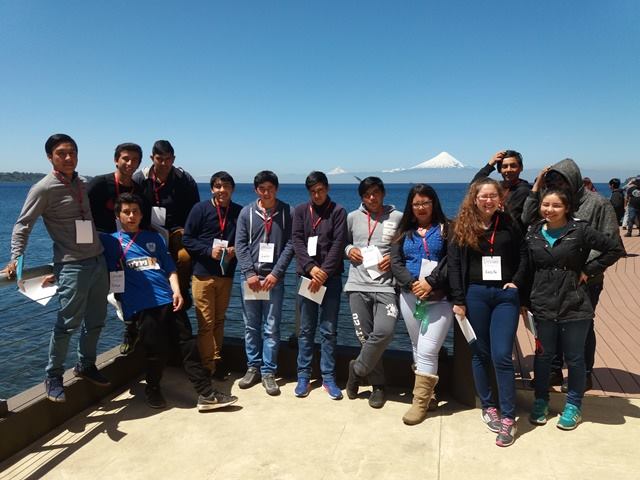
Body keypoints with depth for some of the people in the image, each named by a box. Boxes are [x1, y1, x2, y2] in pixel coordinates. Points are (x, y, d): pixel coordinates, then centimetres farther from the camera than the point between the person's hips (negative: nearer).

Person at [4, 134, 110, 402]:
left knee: (96, 321, 14)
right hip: (72, 266, -6)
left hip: (98, 261, 7)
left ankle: (85, 366, 34)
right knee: (68, 323, -3)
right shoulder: (43, 189, -8)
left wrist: (108, 249, 20)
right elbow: (22, 226, -6)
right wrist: (16, 258, -17)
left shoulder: (84, 184, 10)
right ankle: (53, 377, 17)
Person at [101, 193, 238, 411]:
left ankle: (206, 394, 5)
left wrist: (176, 292, 1)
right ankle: (152, 390, 24)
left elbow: (170, 268, 15)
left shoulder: (154, 238, 19)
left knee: (188, 344, 0)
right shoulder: (111, 241, 11)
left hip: (168, 300, 3)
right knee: (157, 350, -5)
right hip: (140, 305, -3)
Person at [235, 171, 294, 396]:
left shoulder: (287, 212, 1)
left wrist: (276, 273, -11)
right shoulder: (246, 212, 5)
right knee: (251, 327, 10)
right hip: (250, 278, 2)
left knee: (271, 329, 2)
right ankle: (253, 368, 24)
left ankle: (268, 372, 12)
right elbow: (240, 245, 1)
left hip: (274, 279, -1)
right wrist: (249, 273, -9)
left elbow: (290, 245, -3)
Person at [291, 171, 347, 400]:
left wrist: (323, 273, -14)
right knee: (306, 329, 8)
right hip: (307, 275, 1)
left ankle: (328, 377, 13)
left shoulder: (338, 211, 2)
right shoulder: (300, 210, 8)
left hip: (331, 277, -1)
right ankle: (303, 376, 18)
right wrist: (311, 268, -14)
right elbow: (297, 241, -1)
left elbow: (338, 244, -6)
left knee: (329, 330, 4)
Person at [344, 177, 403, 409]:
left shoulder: (398, 218, 5)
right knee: (364, 336, 2)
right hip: (358, 285, 2)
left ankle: (357, 369, 7)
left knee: (384, 331, -20)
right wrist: (349, 250, 1)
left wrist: (394, 258, -7)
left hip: (385, 285, -2)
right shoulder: (352, 217, 11)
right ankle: (377, 385, 21)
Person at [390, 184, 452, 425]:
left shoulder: (445, 228, 3)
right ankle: (427, 393, 26)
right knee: (418, 349, 12)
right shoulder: (404, 231, 13)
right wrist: (412, 284, -12)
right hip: (410, 296, 4)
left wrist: (430, 282, -17)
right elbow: (395, 262, 3)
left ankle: (420, 402, 3)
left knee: (427, 351, -8)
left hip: (439, 298, -4)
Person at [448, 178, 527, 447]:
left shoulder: (509, 224, 5)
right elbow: (453, 264, -1)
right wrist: (458, 300, -6)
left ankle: (508, 418, 4)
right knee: (480, 353, 9)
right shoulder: (463, 226, 2)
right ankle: (488, 407, 26)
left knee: (502, 356, -6)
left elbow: (523, 256, 10)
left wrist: (516, 283, -4)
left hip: (505, 295, 0)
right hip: (475, 295, 0)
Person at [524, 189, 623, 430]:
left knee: (574, 358, 10)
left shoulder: (580, 230, -6)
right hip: (543, 306, 3)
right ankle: (541, 401, 29)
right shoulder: (533, 234, 4)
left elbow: (615, 249, -3)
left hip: (574, 306, -2)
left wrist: (588, 270, -7)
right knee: (543, 355, 13)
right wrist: (527, 301, 5)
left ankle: (573, 406, 27)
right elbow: (529, 269, 9)